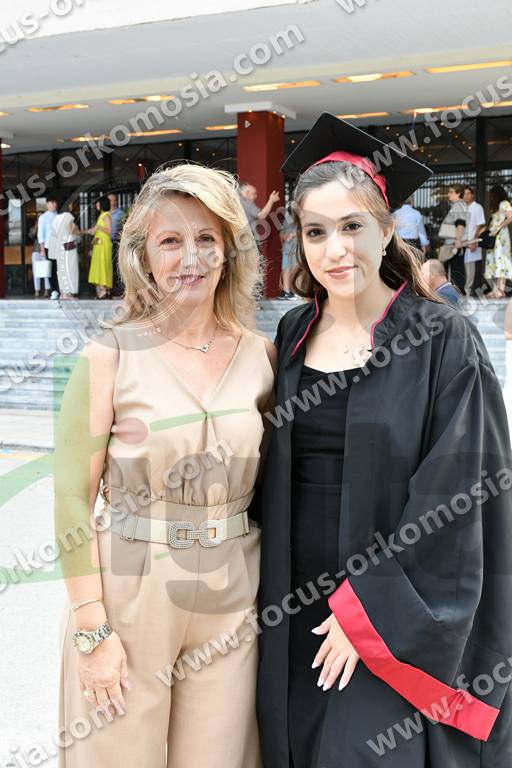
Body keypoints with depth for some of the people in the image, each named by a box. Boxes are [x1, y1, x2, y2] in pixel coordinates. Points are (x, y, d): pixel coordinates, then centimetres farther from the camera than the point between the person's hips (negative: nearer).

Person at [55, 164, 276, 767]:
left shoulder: (260, 354, 1)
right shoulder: (111, 355, -10)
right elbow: (72, 498, -9)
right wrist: (92, 630, -11)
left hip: (232, 604, 3)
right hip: (129, 599, -3)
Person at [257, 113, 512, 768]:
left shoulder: (441, 340, -11)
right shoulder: (292, 335, 4)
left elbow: (453, 496, -14)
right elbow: (274, 475, 11)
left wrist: (370, 611, -15)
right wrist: (274, 590, 5)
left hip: (396, 618, -4)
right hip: (294, 602, 5)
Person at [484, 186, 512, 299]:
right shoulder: (496, 207, 24)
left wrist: (498, 227, -16)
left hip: (501, 236, -8)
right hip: (494, 238, 8)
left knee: (500, 260, -12)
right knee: (493, 262, 1)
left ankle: (501, 290, -16)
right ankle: (496, 289, -3)